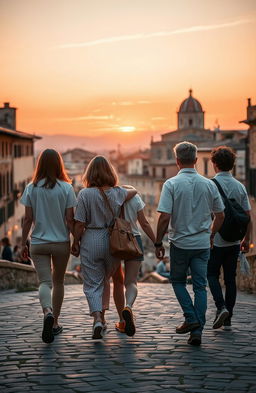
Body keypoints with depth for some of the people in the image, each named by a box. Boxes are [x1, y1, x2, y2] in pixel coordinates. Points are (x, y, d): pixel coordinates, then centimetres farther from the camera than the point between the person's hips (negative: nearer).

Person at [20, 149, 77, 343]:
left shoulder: (31, 188, -3)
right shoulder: (66, 188, -6)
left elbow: (28, 219, -2)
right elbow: (70, 219, -7)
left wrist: (23, 243, 6)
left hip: (38, 243, 0)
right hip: (61, 242, 0)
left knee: (45, 282, -1)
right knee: (58, 282, 15)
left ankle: (48, 312, -30)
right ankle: (55, 322, 22)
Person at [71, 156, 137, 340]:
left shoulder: (85, 194, -10)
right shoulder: (118, 193, 0)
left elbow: (80, 223, -10)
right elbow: (134, 191, 22)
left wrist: (76, 242, 3)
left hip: (91, 240, -3)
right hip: (113, 240, 3)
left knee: (92, 283, 3)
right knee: (106, 279, 22)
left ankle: (97, 318, -15)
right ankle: (102, 316, 24)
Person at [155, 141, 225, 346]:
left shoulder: (171, 184, -10)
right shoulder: (209, 185, 0)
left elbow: (164, 217, -15)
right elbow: (220, 216, 8)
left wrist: (158, 243, -4)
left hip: (180, 243, -2)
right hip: (203, 244, 2)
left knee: (178, 281, 17)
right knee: (200, 286, 7)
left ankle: (191, 318, 3)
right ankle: (197, 330, 4)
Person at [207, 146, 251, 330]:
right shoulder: (240, 186, 5)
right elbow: (247, 215, 7)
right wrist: (247, 239, 15)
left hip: (215, 239, -4)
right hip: (234, 240, 4)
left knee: (212, 275, 8)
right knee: (230, 279, 8)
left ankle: (221, 307, -12)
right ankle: (228, 319, 10)